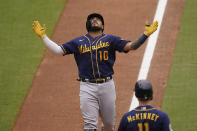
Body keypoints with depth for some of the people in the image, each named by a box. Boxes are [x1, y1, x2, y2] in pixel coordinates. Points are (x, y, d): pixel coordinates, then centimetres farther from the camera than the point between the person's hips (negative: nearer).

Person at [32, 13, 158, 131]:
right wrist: (43, 36, 3)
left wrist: (146, 34, -13)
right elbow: (58, 50, 8)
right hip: (87, 87, -1)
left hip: (107, 85, 1)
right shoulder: (78, 42, 11)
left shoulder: (110, 40, 8)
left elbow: (131, 46, -1)